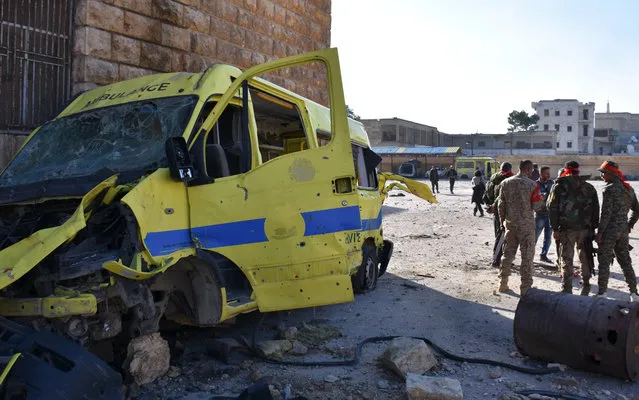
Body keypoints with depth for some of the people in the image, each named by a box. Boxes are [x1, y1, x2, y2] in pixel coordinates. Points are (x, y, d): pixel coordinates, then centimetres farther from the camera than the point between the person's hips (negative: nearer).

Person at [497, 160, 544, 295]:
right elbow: (537, 206, -11)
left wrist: (502, 221, 14)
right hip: (526, 224, -4)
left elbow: (501, 204, 5)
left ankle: (503, 283, 20)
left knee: (508, 253, 15)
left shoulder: (506, 183, 1)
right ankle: (525, 287, 10)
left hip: (510, 224, 4)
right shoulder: (532, 184, -12)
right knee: (527, 255, 5)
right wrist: (541, 199, 10)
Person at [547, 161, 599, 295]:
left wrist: (555, 228, -1)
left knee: (567, 259, 2)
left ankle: (567, 289, 4)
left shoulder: (558, 187, -2)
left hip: (566, 229, -3)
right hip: (585, 228, 3)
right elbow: (595, 209, 9)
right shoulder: (589, 187, 8)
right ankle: (586, 286, 21)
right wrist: (593, 227, 12)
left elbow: (552, 208, -5)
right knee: (585, 257, 14)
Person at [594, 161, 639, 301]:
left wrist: (599, 232, -14)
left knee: (604, 262, -2)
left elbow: (606, 213, -18)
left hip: (609, 231, -8)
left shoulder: (609, 189, -14)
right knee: (625, 261, 15)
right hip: (623, 231, 8)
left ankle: (602, 293, -1)